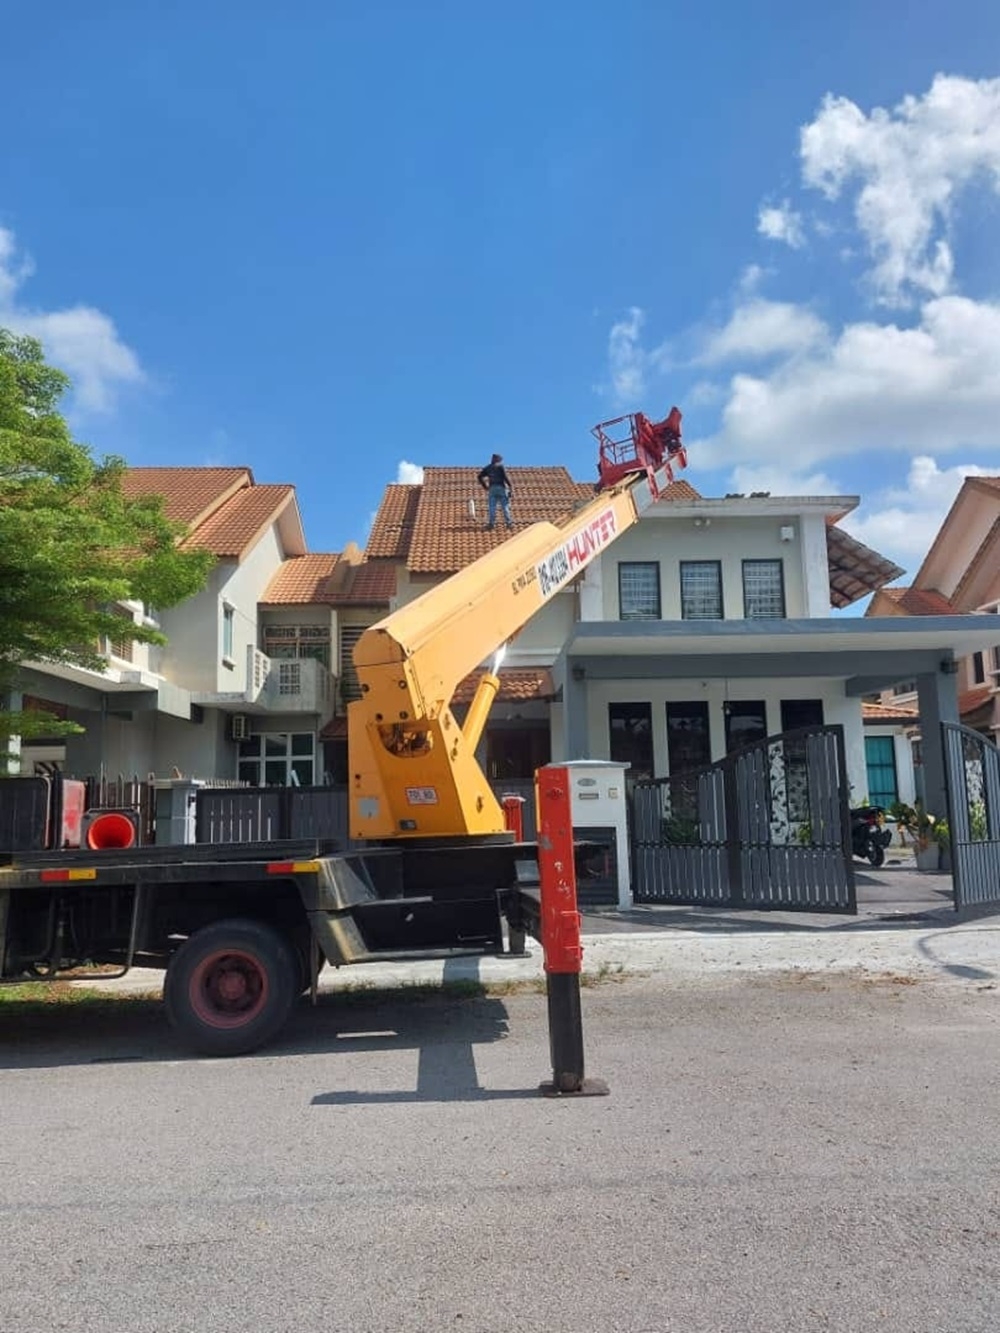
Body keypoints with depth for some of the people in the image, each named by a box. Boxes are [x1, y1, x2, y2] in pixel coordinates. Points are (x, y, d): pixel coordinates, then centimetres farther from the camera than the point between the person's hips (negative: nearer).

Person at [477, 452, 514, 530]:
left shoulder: (487, 468, 13)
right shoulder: (501, 467, 1)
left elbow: (479, 477, 9)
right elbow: (505, 477, -11)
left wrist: (485, 487, 13)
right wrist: (511, 487, -6)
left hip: (492, 489, 3)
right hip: (501, 488, -3)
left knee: (492, 507, 0)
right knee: (505, 506, 2)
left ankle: (491, 524, -8)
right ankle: (509, 523, 0)